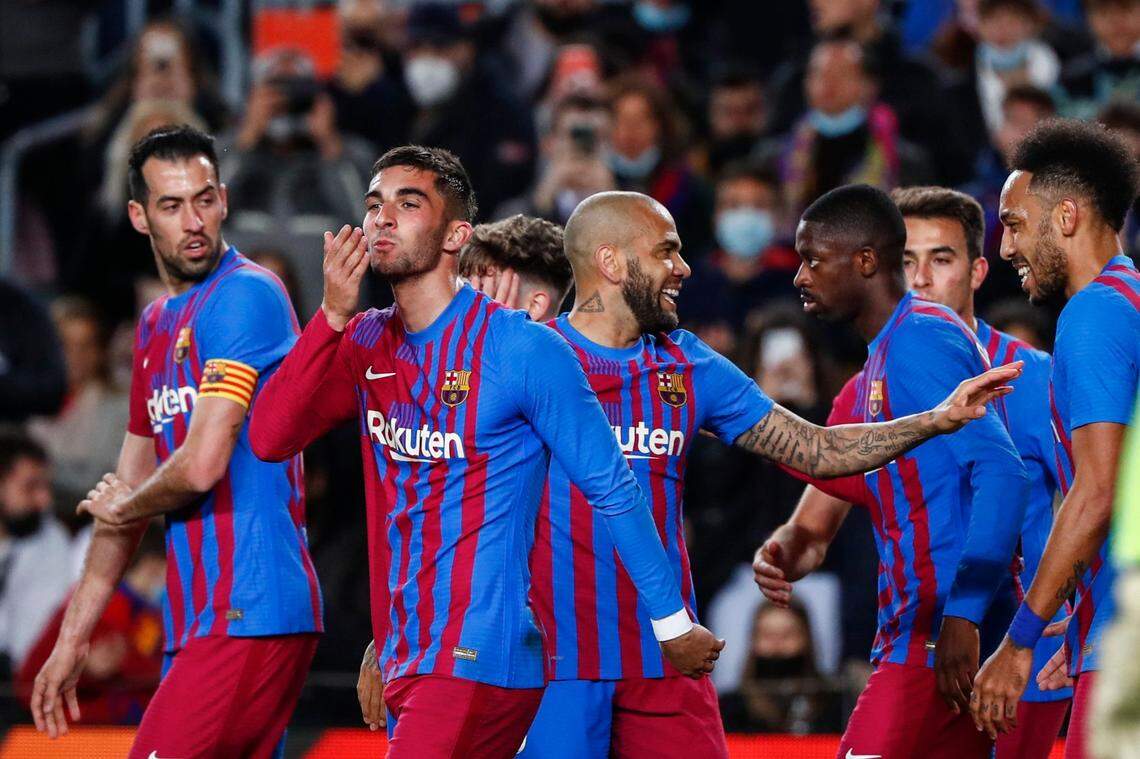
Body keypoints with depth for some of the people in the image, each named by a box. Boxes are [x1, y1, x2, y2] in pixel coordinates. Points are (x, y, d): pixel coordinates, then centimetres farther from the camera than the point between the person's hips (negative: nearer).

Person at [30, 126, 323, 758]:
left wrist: (122, 508, 3)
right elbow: (126, 492, 26)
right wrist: (72, 640, 26)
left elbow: (203, 465, -18)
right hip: (197, 630, 9)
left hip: (247, 617, -9)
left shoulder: (245, 295, -10)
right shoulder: (155, 326, 20)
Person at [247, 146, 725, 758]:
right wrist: (333, 315, -14)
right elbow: (269, 438, -5)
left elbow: (613, 490, -4)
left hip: (479, 663, -7)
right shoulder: (363, 344, 8)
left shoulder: (524, 349, -9)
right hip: (404, 667, 7)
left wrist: (673, 623, -1)